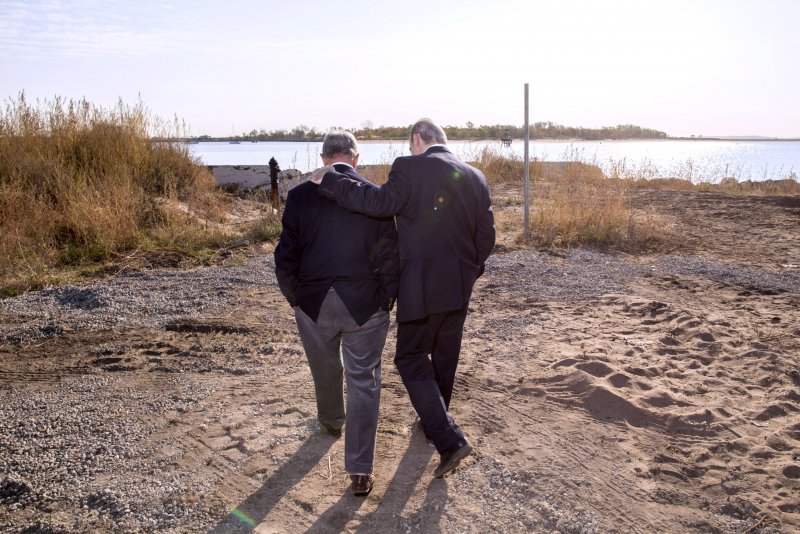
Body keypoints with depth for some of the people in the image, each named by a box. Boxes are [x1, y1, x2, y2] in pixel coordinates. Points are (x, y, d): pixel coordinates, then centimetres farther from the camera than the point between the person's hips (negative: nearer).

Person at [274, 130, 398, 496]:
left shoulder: (301, 195, -6)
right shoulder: (376, 196, -7)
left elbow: (286, 255, -4)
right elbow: (389, 256, -6)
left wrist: (293, 296, 10)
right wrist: (387, 298, 7)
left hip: (314, 302, 2)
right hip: (365, 303, -1)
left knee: (325, 369, 25)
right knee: (364, 380, 6)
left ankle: (332, 422, 51)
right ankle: (360, 469, 6)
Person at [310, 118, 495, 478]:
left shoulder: (410, 168, -13)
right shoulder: (475, 177, 6)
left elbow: (381, 202, -28)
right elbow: (486, 236, 8)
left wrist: (328, 179, -20)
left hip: (422, 286, -7)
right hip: (459, 287, 7)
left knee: (412, 359, 3)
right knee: (445, 358, 21)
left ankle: (450, 440, -6)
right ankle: (435, 420, 40)